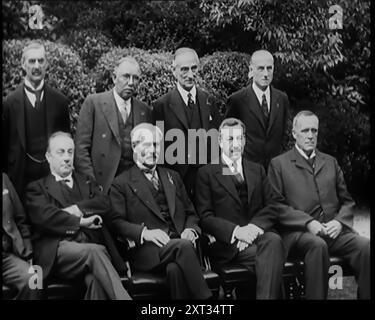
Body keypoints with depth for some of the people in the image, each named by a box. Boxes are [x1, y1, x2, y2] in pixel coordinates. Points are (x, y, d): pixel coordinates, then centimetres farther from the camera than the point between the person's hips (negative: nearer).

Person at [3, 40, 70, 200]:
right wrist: (7, 179, -1)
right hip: (22, 175, -1)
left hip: (54, 173, 2)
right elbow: (4, 144, 0)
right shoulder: (10, 103, -3)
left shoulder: (60, 101, 2)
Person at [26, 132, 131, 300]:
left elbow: (105, 203, 9)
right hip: (59, 250, -2)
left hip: (93, 246, 3)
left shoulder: (86, 182, 29)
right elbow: (43, 216, -3)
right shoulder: (37, 188, 17)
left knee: (97, 280, -33)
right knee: (95, 251, -35)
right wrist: (80, 221, -5)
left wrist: (76, 209, -5)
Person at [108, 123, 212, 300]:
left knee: (175, 269, -33)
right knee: (183, 246, -34)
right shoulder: (121, 183, 10)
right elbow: (116, 222, 0)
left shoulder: (173, 177, 26)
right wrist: (144, 232, -18)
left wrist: (191, 229, 0)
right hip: (147, 251, -3)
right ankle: (205, 297, -27)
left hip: (180, 244, 3)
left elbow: (190, 212, 24)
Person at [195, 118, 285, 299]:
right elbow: (205, 217, 0)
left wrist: (255, 226, -10)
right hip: (226, 243, -3)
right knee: (269, 258, -32)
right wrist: (236, 230, -16)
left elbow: (272, 206, 11)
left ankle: (266, 296, -31)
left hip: (256, 235, 4)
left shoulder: (257, 170, 22)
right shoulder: (207, 173, 9)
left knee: (274, 240, -33)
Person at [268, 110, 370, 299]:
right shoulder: (279, 164, 9)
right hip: (298, 232, -4)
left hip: (334, 230, 4)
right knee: (317, 245, -37)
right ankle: (316, 296, -24)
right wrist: (307, 222, -13)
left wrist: (340, 221, 0)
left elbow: (347, 201, 22)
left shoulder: (331, 162, 23)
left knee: (365, 247, -25)